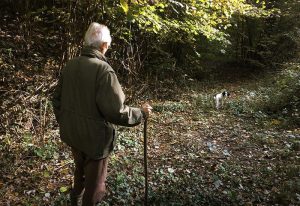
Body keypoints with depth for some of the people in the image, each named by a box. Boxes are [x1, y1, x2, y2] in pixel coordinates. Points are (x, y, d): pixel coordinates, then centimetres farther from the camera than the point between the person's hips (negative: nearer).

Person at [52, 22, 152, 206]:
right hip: (95, 137, -8)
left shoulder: (71, 65, -1)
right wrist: (141, 113, -12)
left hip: (72, 134, 8)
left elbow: (57, 99, 7)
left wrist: (65, 123, 21)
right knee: (94, 183, 15)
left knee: (80, 170, 32)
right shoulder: (103, 69, -24)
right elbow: (116, 111, -27)